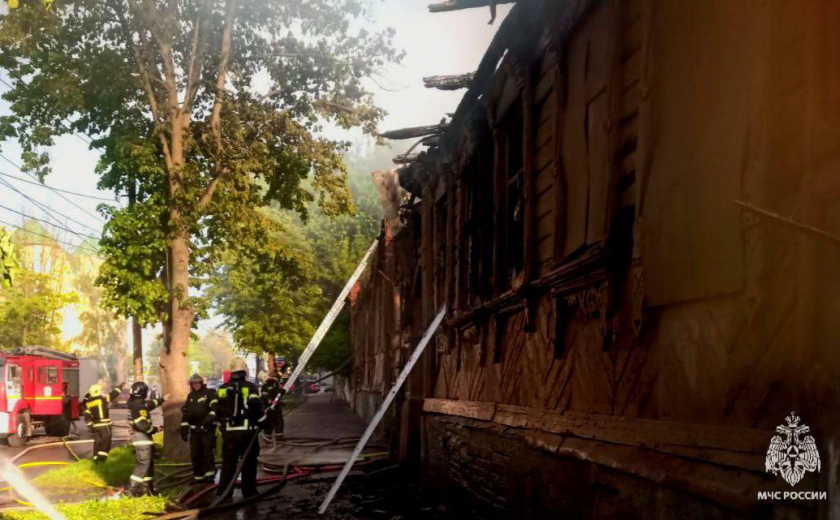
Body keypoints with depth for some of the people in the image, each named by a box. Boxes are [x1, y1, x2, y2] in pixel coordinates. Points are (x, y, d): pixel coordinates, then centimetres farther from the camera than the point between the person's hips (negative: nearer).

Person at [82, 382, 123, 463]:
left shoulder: (88, 403, 4)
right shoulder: (103, 399, -10)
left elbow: (87, 417, 4)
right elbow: (113, 394, -1)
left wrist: (90, 425, 12)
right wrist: (120, 386, 12)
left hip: (95, 425, 5)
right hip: (104, 424, -5)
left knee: (97, 441, 13)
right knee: (106, 440, 2)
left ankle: (96, 458, 14)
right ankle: (102, 456, -8)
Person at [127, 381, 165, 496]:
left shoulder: (135, 403, 11)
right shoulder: (138, 406, -20)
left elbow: (149, 404, 30)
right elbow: (141, 424, -26)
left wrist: (162, 400, 42)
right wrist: (154, 429, -13)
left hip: (143, 437, 10)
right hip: (142, 437, -10)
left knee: (149, 462, 16)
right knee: (143, 463, -9)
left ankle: (148, 486, 21)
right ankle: (134, 488, -8)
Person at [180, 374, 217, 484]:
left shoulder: (210, 393, -2)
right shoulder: (190, 396, 17)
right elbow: (185, 413, 18)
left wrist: (210, 419, -27)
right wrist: (184, 428, 12)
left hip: (207, 428, -6)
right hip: (194, 430, 6)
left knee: (208, 451, -13)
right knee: (195, 454, 8)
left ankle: (209, 474, -13)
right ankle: (198, 476, 17)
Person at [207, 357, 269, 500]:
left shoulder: (222, 389, 8)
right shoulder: (250, 387, -4)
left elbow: (214, 409, 5)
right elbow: (257, 408, -12)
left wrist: (209, 422, 15)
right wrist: (264, 423, -1)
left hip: (229, 433, 3)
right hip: (247, 432, -3)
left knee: (228, 464, 9)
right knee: (248, 464, 4)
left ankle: (223, 493, 8)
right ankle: (249, 493, 5)